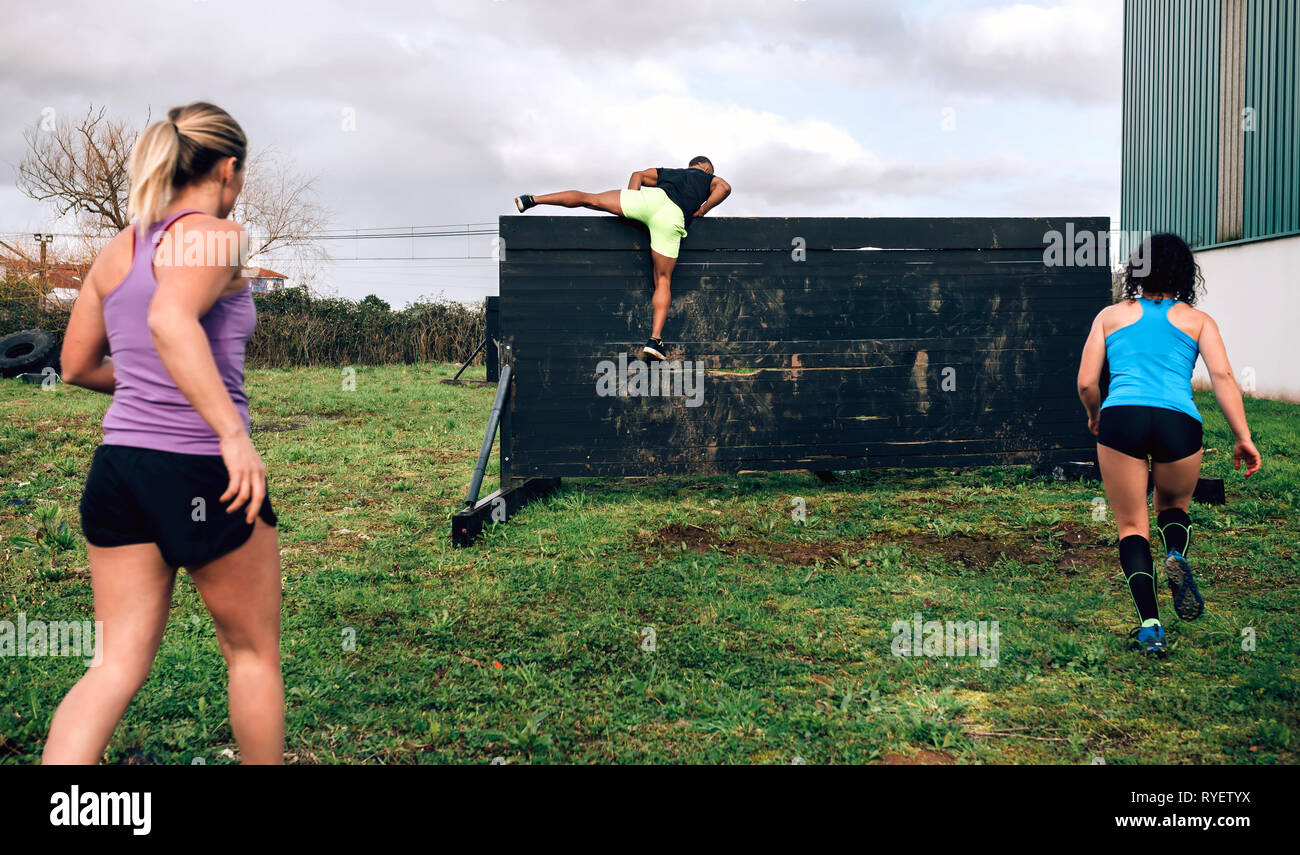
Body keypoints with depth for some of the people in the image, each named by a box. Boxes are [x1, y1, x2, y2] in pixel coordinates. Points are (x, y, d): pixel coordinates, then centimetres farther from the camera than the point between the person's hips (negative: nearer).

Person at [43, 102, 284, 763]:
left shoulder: (115, 252, 12)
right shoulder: (213, 234, -10)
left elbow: (77, 366, 17)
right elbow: (170, 319, -29)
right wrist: (233, 430, -33)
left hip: (117, 463, 7)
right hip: (202, 472, -7)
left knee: (117, 664, 10)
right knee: (253, 652, 13)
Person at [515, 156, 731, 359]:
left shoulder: (667, 172, 39)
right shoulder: (709, 179, 31)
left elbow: (638, 175, 29)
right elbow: (724, 187, 10)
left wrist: (630, 207, 22)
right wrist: (702, 210, 16)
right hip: (673, 219, -2)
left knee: (590, 199, 12)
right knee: (663, 281, 4)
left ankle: (533, 199, 9)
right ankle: (655, 338, -6)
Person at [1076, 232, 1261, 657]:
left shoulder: (1111, 315, 20)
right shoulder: (1197, 319, 19)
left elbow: (1086, 383, 14)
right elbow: (1222, 376, 4)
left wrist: (1095, 416, 33)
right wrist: (1243, 438, 1)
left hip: (1121, 415, -1)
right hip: (1179, 421, 1)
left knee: (1132, 526, 10)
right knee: (1173, 506, 27)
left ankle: (1149, 625, -5)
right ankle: (1176, 557, -7)